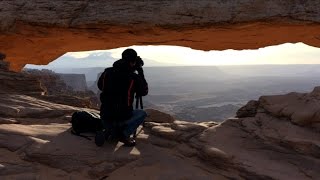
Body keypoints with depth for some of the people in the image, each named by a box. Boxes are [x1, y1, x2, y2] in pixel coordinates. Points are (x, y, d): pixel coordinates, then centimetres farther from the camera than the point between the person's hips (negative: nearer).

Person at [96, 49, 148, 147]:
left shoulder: (107, 72, -2)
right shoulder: (133, 77, -14)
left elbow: (100, 86, 17)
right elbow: (144, 92, 3)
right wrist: (140, 71, 5)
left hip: (105, 117, 5)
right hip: (122, 118, -5)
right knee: (142, 113, 23)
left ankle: (108, 132, 5)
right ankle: (124, 134, 1)